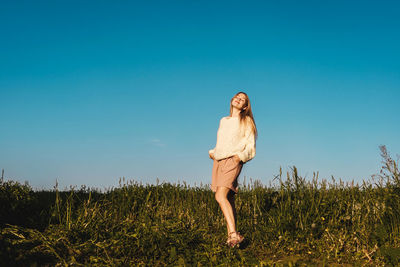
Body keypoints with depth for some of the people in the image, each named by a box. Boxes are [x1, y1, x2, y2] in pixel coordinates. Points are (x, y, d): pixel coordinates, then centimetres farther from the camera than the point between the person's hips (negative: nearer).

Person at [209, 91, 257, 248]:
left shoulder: (246, 121, 9)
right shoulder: (223, 121, 24)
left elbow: (250, 146, 2)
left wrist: (240, 156, -15)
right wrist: (212, 152, 14)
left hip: (233, 161, -6)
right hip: (218, 161, 6)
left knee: (221, 196, -23)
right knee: (228, 200, 0)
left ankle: (234, 234, -26)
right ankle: (231, 236, 1)